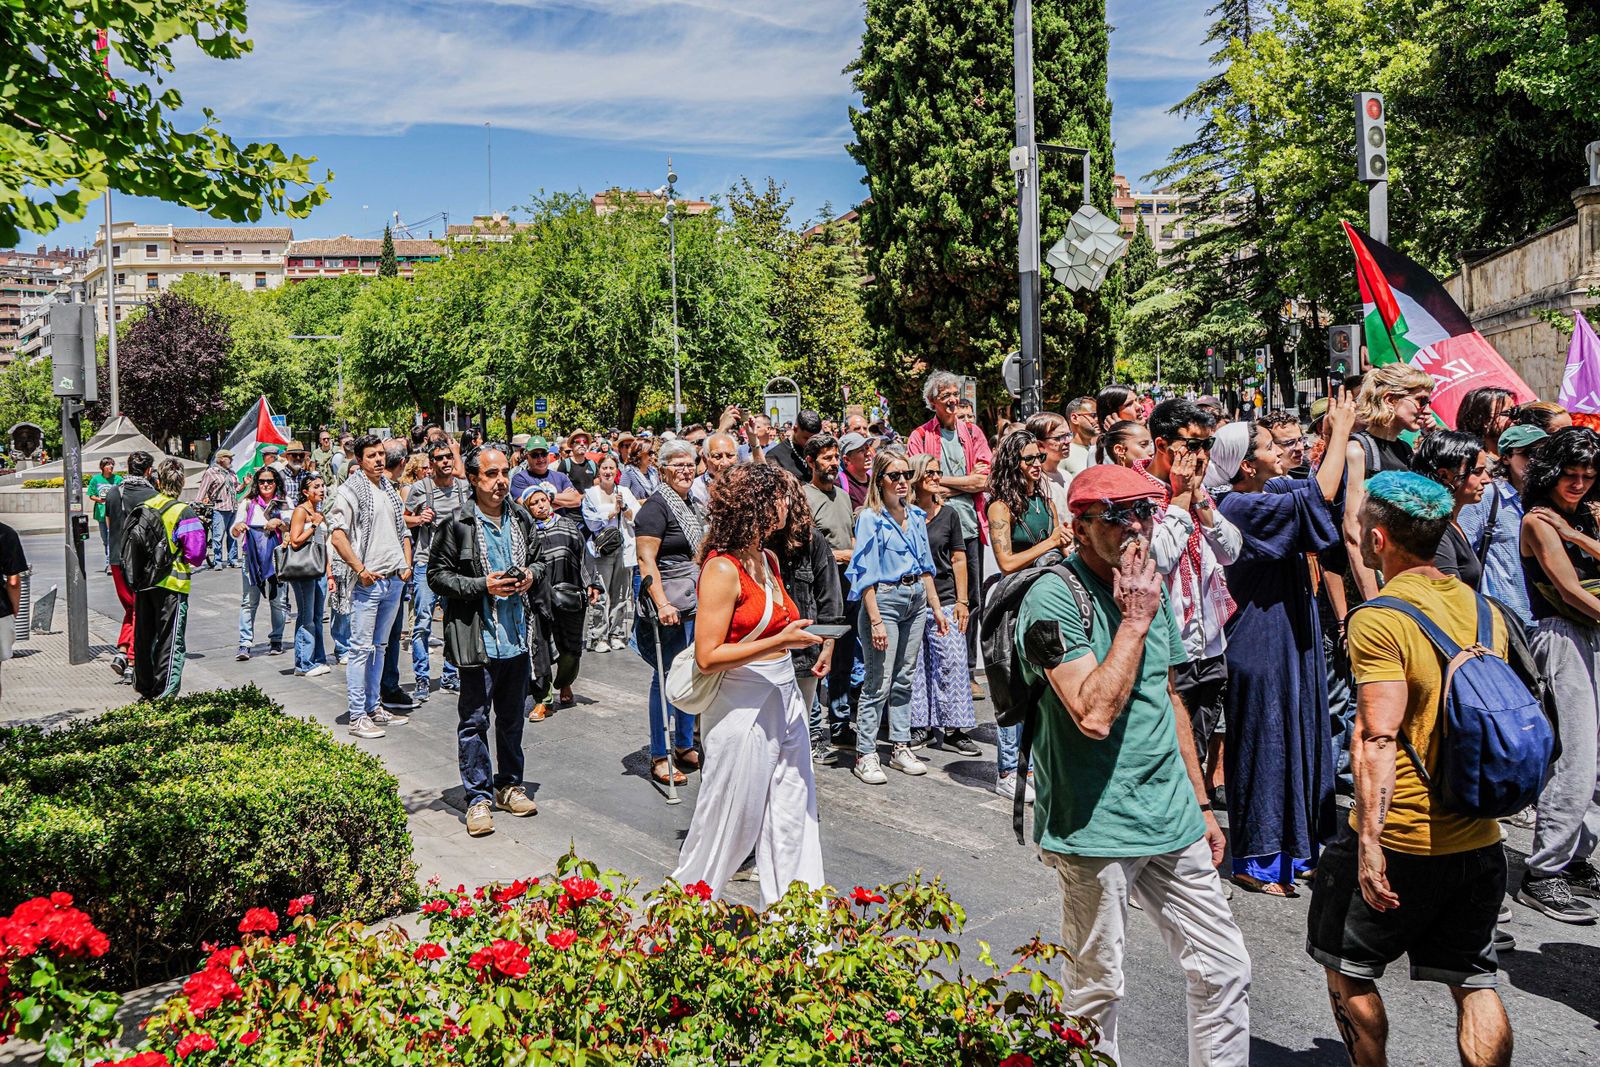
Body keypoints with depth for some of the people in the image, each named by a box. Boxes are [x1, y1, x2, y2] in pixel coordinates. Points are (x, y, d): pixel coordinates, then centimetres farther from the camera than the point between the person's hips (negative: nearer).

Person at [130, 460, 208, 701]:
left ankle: (145, 690, 29)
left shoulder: (143, 507, 3)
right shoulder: (183, 513, -12)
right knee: (171, 642, 2)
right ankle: (166, 695, 0)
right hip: (171, 584, -5)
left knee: (144, 637, 17)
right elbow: (196, 554, -16)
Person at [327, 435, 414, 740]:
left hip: (394, 580, 7)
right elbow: (337, 535, -14)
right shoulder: (350, 491, -6)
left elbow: (403, 530, 24)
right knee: (362, 648, -5)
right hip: (367, 582, -7)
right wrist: (360, 570, -17)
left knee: (379, 645, 14)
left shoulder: (391, 490, 16)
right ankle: (357, 716, 0)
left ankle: (372, 707, 22)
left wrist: (407, 565, 11)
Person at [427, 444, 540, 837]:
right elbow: (437, 575, -8)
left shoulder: (521, 518, 7)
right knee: (474, 719, 1)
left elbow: (536, 557, 22)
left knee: (512, 716, 16)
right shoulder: (456, 524, -11)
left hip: (518, 635, 5)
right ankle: (479, 797, 11)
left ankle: (509, 784, 31)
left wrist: (530, 575, -1)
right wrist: (483, 586, -18)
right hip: (478, 636, -5)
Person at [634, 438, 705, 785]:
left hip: (697, 604, 9)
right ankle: (659, 758, 6)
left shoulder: (693, 505, 16)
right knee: (666, 679, -2)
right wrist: (662, 604, -26)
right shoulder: (656, 507, -11)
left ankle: (684, 746, 28)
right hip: (670, 607, -8)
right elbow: (646, 561, -18)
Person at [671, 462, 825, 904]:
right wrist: (780, 641, -22)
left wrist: (804, 637, 10)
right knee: (732, 817, 6)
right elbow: (707, 657, -20)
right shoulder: (722, 570, -17)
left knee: (793, 811, 10)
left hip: (784, 697, 8)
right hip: (743, 705, -8)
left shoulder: (768, 559, 10)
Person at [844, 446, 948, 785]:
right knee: (879, 683, -5)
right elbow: (866, 573, -14)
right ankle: (865, 755, 2)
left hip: (916, 600, 7)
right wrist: (876, 620, -19)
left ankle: (900, 747, 22)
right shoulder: (871, 518, -10)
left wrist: (936, 607, 14)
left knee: (903, 679, 13)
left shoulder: (916, 515, 10)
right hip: (884, 600, -6)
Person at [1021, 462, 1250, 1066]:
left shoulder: (1150, 587, 9)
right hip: (1094, 830, -7)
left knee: (1225, 972, 12)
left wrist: (1200, 804, 20)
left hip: (1172, 822, 7)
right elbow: (1094, 714, -26)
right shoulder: (1053, 599, -15)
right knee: (1095, 989, 7)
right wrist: (1136, 619, -19)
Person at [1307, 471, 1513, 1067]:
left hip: (1400, 841, -6)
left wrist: (1370, 841, -23)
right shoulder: (1484, 609, 5)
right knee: (1473, 980, 15)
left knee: (1348, 969, 14)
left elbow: (1378, 739, -24)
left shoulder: (1378, 619, -17)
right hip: (1479, 839, 6)